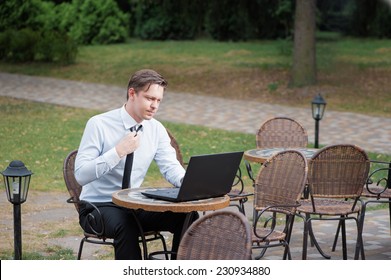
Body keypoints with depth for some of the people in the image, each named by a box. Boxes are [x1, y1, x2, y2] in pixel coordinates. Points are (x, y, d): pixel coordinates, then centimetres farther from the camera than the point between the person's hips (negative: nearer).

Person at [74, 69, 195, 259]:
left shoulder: (156, 129, 4)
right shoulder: (99, 125, -13)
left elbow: (171, 167, 2)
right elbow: (81, 175, -19)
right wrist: (118, 152, -27)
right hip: (99, 206, -5)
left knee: (186, 217, -18)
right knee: (125, 225, -38)